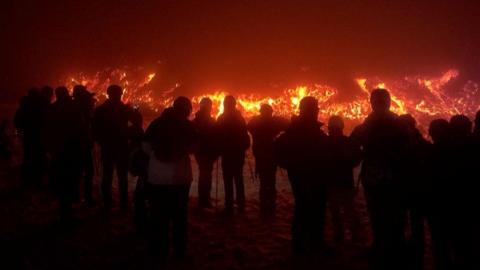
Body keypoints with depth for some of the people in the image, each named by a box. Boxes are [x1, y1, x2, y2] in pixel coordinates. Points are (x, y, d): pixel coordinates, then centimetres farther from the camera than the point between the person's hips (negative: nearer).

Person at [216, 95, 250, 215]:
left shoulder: (221, 119, -9)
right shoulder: (240, 118, 5)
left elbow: (218, 137, -9)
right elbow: (245, 137, 7)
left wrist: (220, 150, 3)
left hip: (227, 154, -5)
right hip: (239, 154, 5)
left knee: (228, 181, -4)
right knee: (239, 179, 14)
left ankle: (229, 207, -5)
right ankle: (241, 206, 19)